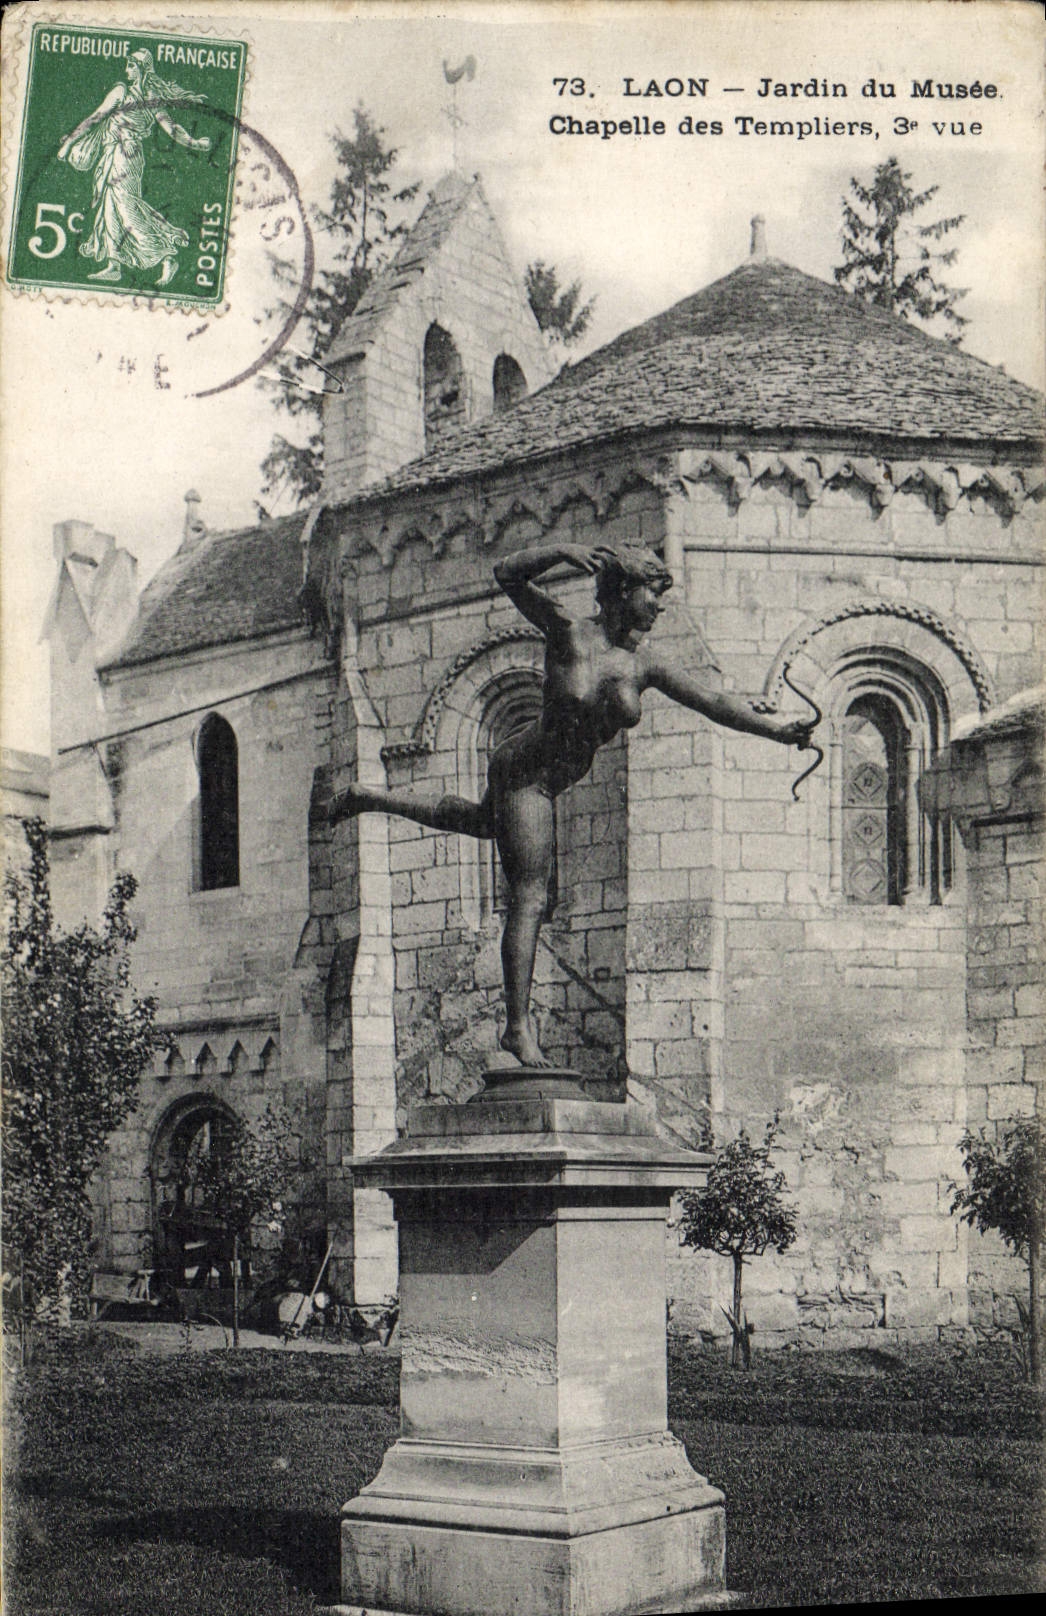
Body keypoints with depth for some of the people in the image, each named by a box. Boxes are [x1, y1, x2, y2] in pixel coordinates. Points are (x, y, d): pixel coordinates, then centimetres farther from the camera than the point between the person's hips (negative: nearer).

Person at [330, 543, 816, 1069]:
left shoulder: (643, 663, -6)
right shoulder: (569, 634, -20)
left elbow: (712, 701, -5)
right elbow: (510, 575, -25)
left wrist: (774, 726, -13)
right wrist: (562, 551, -39)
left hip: (550, 782, 8)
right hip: (526, 771, -8)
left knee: (482, 823, 34)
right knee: (530, 899, -7)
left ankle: (373, 798, 51)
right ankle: (519, 1026, -2)